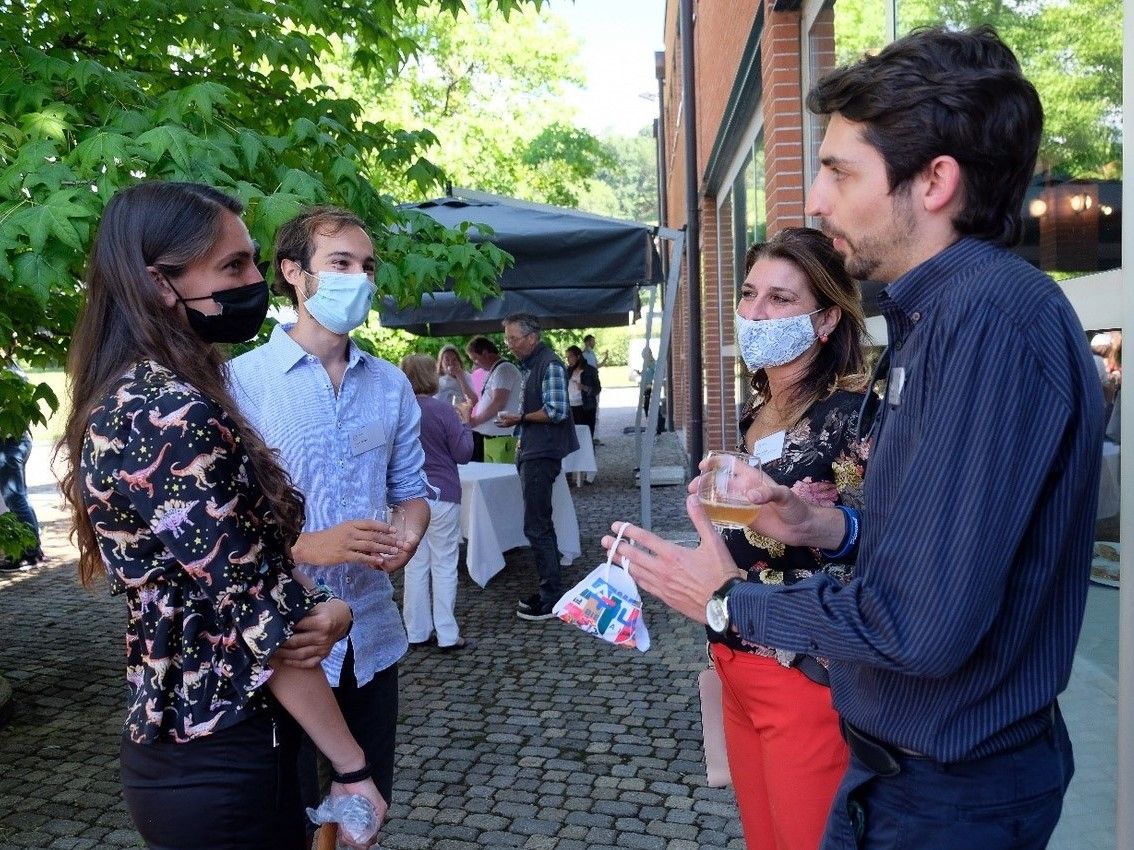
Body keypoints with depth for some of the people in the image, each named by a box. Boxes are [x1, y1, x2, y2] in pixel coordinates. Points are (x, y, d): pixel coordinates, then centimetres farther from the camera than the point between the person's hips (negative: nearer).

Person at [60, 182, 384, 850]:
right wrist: (352, 768, -14)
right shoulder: (175, 416, -25)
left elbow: (249, 552, 7)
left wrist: (325, 609, -11)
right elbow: (261, 621, -23)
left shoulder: (135, 396, 6)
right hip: (222, 759, -9)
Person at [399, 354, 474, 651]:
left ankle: (417, 632, 18)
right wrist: (464, 423, 6)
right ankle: (447, 635, 7)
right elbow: (463, 454, -8)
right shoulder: (442, 410, -14)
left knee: (415, 564, 12)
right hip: (441, 495, -4)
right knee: (444, 565, 3)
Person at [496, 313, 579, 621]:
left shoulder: (550, 365, -12)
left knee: (537, 527, -9)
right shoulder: (529, 365, 17)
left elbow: (557, 411, -19)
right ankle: (548, 589, 22)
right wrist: (518, 421, 10)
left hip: (542, 456, -10)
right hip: (530, 453, 10)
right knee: (539, 525, 13)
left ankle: (552, 598, -2)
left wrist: (520, 418, -12)